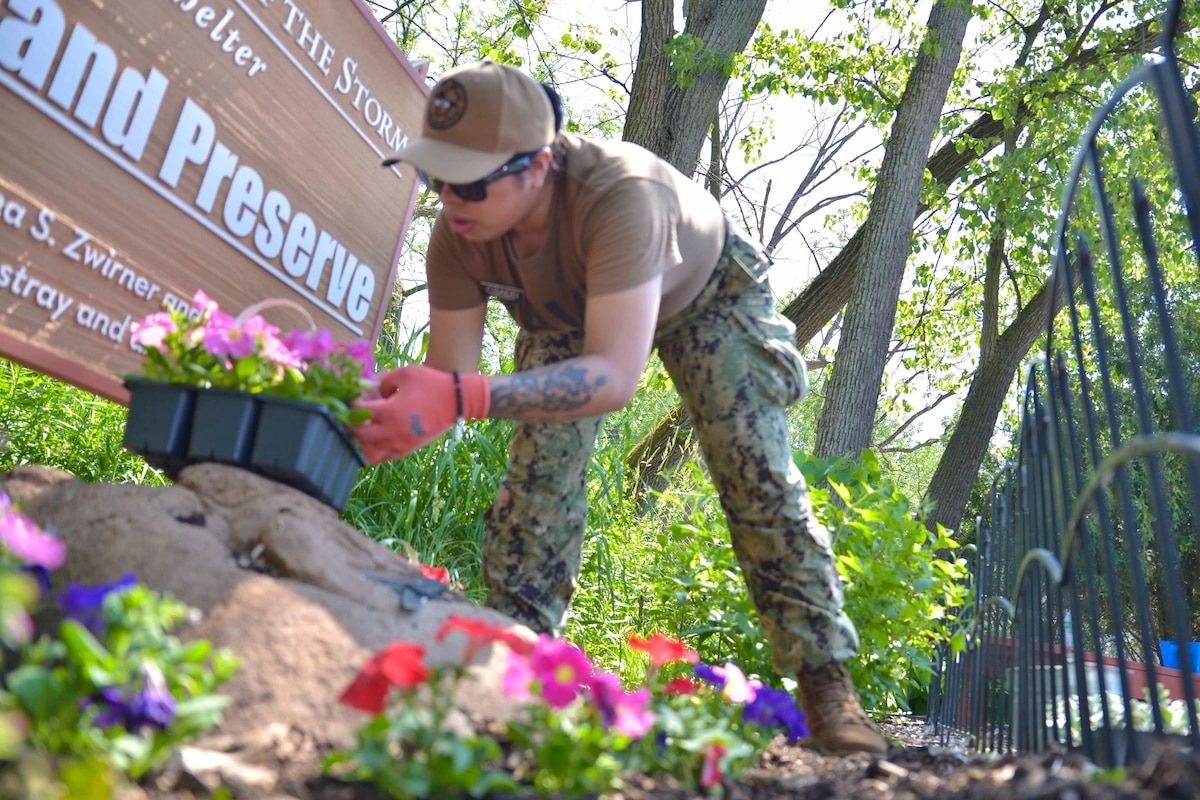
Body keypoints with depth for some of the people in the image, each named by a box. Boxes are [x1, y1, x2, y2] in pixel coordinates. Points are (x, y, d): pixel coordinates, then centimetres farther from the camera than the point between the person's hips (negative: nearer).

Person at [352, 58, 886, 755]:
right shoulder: (457, 236, -28)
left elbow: (616, 375, -53)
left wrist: (461, 397, -64)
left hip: (706, 292, -4)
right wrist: (389, 414, -48)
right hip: (567, 315, 4)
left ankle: (827, 684, -4)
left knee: (757, 471, -14)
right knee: (539, 472, -11)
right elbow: (452, 375, -26)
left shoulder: (618, 196, -46)